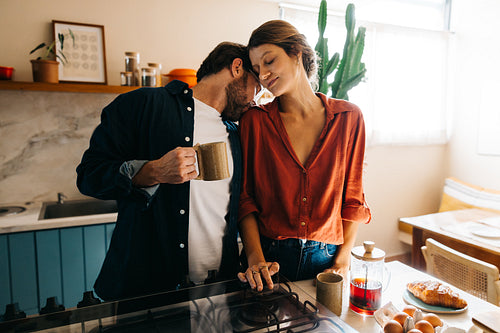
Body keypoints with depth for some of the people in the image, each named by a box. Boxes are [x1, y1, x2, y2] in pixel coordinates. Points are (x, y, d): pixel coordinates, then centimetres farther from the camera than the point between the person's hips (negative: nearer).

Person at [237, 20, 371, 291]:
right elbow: (245, 198, -4)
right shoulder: (254, 121, -4)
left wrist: (343, 261, -5)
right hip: (270, 259, 0)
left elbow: (352, 199, 1)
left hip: (325, 260, 1)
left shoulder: (348, 117, -2)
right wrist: (255, 258, -15)